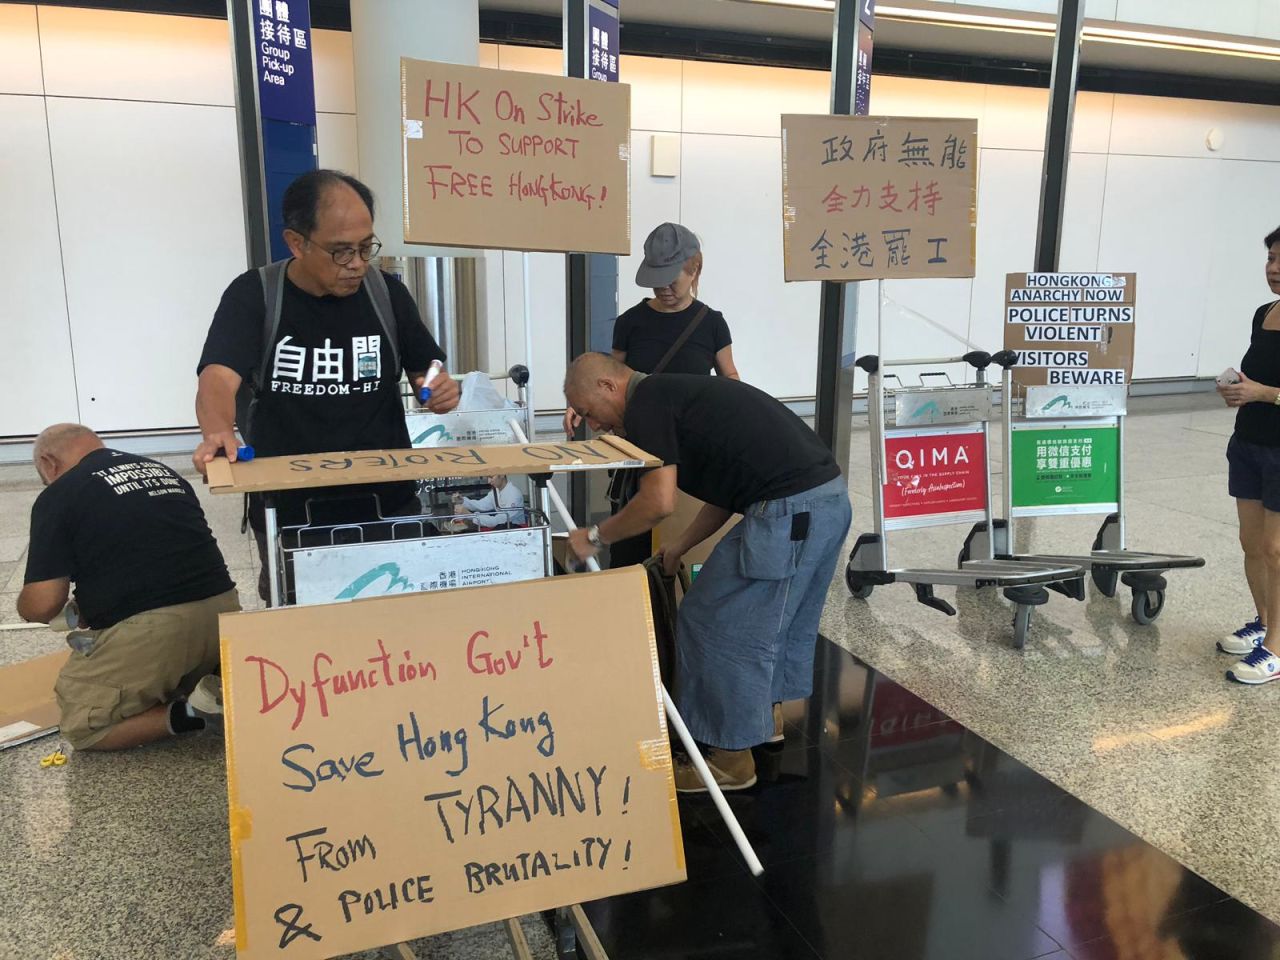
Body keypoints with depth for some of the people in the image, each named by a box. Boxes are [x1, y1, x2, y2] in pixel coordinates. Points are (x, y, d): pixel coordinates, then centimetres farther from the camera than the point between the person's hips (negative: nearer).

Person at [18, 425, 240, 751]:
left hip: (149, 631, -6)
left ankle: (186, 714, -5)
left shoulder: (58, 496, 1)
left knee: (81, 725, 18)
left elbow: (43, 604, -2)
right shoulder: (163, 472, 20)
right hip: (222, 610, 7)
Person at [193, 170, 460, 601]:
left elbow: (426, 371, 10)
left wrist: (440, 391, -14)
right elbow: (218, 378, -23)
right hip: (286, 515, -1)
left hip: (388, 507, 2)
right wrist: (218, 433, -44)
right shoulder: (253, 295, -8)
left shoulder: (387, 293, -1)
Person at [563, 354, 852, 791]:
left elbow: (659, 501, -15)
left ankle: (731, 759, 16)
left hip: (790, 511, -10)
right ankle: (768, 716, 42)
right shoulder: (677, 393, 23)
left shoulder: (646, 403, -6)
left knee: (716, 622, 3)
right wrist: (678, 549, 28)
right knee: (783, 620, 25)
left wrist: (595, 536, 0)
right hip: (829, 495, 10)